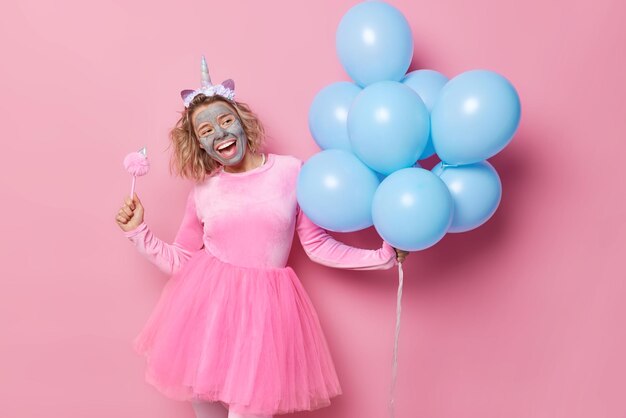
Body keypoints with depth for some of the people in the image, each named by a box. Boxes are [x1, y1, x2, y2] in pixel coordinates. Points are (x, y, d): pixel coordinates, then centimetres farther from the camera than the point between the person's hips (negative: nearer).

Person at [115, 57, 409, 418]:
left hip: (264, 306, -2)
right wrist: (138, 232, 2)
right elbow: (180, 261, 11)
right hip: (207, 305, 2)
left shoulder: (291, 171, -4)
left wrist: (383, 256, -4)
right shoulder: (202, 193, 2)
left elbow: (317, 244, 1)